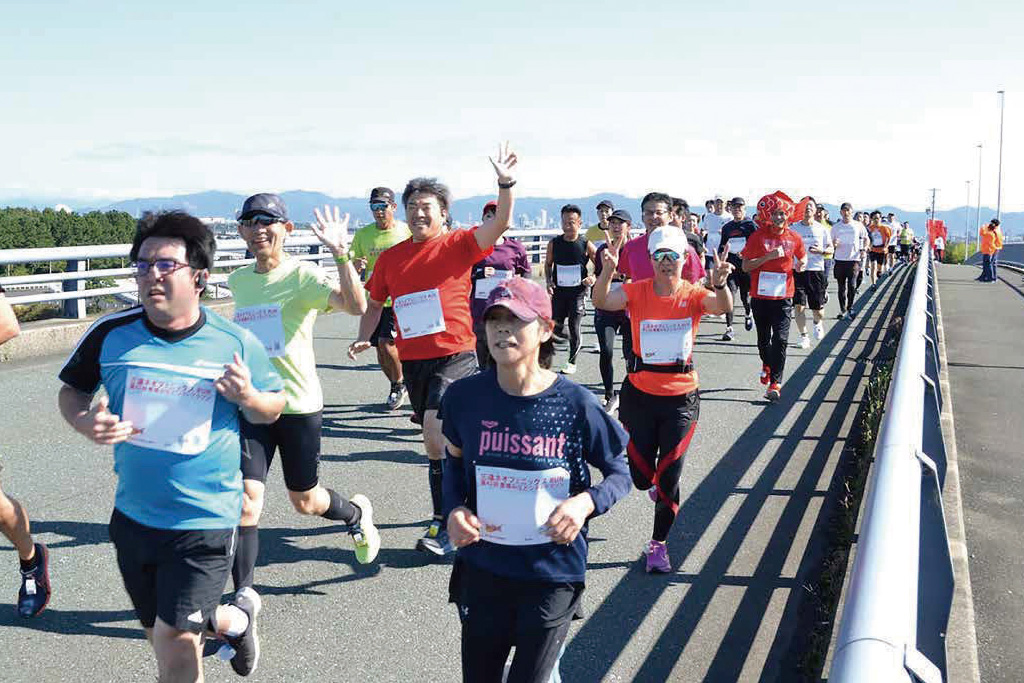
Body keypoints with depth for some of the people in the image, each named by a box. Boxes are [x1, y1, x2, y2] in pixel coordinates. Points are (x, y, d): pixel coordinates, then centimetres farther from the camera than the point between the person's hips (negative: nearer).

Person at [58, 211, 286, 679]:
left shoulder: (236, 344, -11)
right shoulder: (111, 334, -7)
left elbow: (272, 410, 2)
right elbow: (72, 390, 9)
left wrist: (248, 397, -21)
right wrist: (84, 422, -13)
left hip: (205, 521, -4)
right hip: (133, 515, 4)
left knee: (174, 639, -3)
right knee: (161, 634, 19)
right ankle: (234, 619, 48)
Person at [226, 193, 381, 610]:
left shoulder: (302, 275, -12)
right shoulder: (238, 281, 6)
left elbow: (356, 305, -30)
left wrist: (340, 253, -39)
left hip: (299, 404, -4)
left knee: (305, 502, 12)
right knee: (246, 499, -9)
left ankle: (357, 514, 45)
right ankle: (244, 593, 5)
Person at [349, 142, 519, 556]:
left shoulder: (458, 245, -4)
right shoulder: (390, 258, 8)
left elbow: (500, 224, -17)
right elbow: (374, 303, 18)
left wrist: (505, 184, -31)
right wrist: (363, 337, 2)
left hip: (456, 355, -5)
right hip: (413, 360, 5)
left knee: (435, 430, -22)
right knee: (439, 442, 16)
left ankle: (442, 523, -12)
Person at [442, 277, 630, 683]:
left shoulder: (575, 404, -14)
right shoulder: (464, 396, -8)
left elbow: (620, 472, -1)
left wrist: (586, 502, -20)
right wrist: (453, 509, -6)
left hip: (553, 575, -2)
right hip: (483, 569, 3)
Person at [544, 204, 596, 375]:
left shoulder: (586, 245, -7)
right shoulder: (554, 243, 0)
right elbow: (548, 264, 15)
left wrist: (593, 278, -16)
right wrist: (549, 282, 1)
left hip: (578, 292, -3)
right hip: (558, 291, 3)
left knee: (574, 328, -2)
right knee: (555, 327, 3)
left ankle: (572, 362, 13)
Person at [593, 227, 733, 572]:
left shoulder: (693, 294, -7)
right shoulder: (637, 291, -7)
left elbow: (722, 307, -27)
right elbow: (602, 301, -24)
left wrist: (719, 284, -47)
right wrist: (607, 271, -43)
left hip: (681, 397, 0)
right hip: (640, 392, 1)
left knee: (668, 479, 2)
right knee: (641, 477, 8)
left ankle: (658, 544, 24)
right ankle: (654, 481, 47)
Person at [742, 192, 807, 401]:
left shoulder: (794, 238, 0)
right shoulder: (757, 237, -6)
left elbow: (803, 257, 18)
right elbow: (746, 266, -9)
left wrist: (802, 264, -5)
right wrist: (768, 256, -21)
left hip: (783, 297, 0)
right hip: (760, 296, 0)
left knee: (780, 339, -10)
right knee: (763, 339, 16)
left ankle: (775, 382, -8)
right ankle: (766, 365, 45)